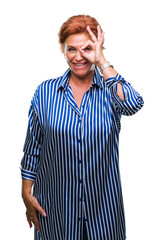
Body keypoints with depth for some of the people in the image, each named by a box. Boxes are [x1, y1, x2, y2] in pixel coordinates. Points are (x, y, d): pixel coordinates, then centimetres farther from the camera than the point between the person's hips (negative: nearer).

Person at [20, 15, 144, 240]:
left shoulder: (111, 89, -6)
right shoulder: (45, 92, -4)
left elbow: (133, 105, -30)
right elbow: (32, 147, 2)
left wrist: (101, 62, -26)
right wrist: (26, 194, 1)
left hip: (103, 203, 0)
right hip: (56, 203, 0)